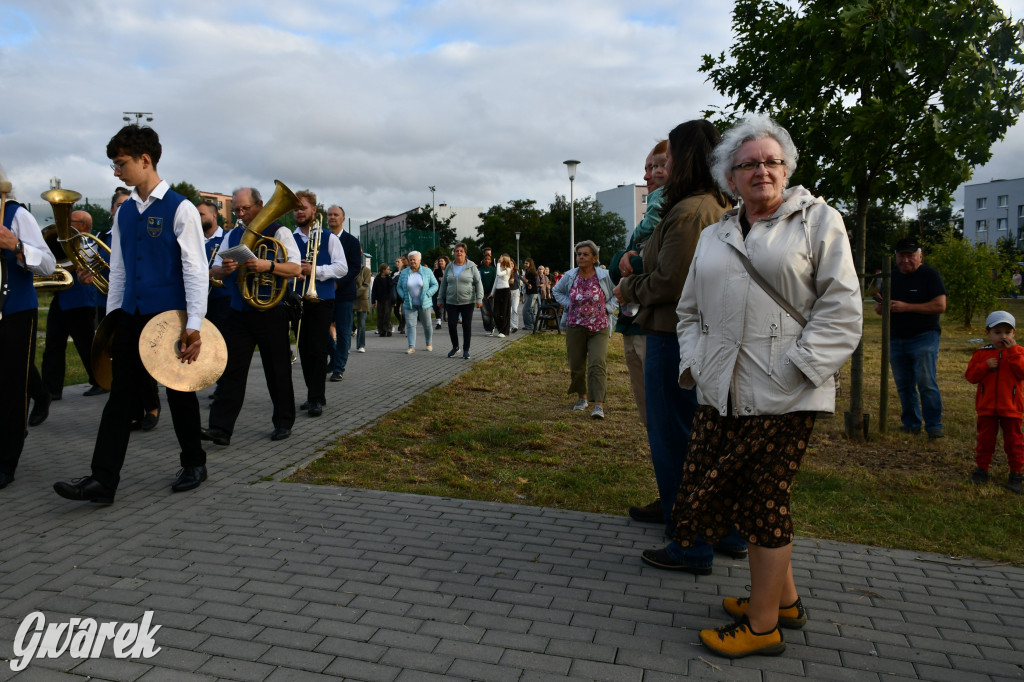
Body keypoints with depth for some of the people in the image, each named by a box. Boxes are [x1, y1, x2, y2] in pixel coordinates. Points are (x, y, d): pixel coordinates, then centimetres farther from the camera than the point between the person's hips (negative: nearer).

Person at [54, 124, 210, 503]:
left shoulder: (179, 208, -8)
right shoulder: (124, 213, 12)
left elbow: (195, 269, -13)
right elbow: (118, 268, 17)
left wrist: (194, 324, -18)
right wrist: (112, 314, 12)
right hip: (131, 316, 6)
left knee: (180, 394, 6)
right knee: (120, 394, 2)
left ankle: (194, 464, 23)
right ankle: (103, 479, 4)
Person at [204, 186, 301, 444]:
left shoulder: (278, 232, -1)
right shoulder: (232, 236, 15)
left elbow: (295, 269, -13)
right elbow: (215, 271, 10)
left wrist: (268, 265, -30)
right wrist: (224, 268, -14)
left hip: (271, 313, -4)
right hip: (239, 313, 5)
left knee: (278, 370, 4)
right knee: (231, 370, -1)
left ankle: (283, 423, 18)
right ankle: (220, 428, 0)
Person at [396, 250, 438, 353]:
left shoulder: (427, 271, -2)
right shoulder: (404, 273, 3)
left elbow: (435, 285, 0)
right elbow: (399, 287, 11)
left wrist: (427, 295, -13)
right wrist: (404, 297, -5)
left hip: (424, 303, -1)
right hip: (409, 304, 1)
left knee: (427, 324, 9)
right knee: (410, 325, -7)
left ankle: (429, 343, 29)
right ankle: (412, 347, -7)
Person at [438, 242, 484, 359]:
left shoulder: (471, 266, -1)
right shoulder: (449, 267, 8)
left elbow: (478, 283, -3)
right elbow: (444, 283, 13)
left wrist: (479, 299, -10)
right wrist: (440, 299, 12)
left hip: (468, 302, -2)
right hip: (451, 302, 2)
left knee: (467, 326, 2)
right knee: (451, 324, -2)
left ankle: (466, 350, 13)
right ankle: (455, 347, 18)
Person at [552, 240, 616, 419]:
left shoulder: (604, 276, -3)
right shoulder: (570, 276, 2)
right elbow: (557, 291, 20)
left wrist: (608, 308, -4)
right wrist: (568, 304, 3)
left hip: (599, 327, -3)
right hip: (575, 326, 3)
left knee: (598, 364, -14)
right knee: (576, 365, 9)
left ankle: (599, 405, -17)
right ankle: (581, 397, 30)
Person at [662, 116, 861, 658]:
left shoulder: (818, 221, 3)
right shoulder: (713, 237, 18)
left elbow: (841, 310, -5)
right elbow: (690, 311, 22)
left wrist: (794, 369, -13)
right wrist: (693, 361, 7)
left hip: (782, 395, -6)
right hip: (720, 394, 6)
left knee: (763, 500, 0)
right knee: (705, 491, 7)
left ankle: (762, 625, 19)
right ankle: (784, 598, 28)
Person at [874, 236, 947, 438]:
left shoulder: (930, 275, -3)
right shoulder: (891, 277, 15)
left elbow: (940, 305, -12)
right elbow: (878, 307, 20)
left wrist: (906, 307, -19)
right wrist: (881, 307, -6)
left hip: (924, 338, -5)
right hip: (896, 339, 6)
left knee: (927, 383, -10)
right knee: (903, 385, 8)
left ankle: (934, 425, -3)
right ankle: (911, 423, 18)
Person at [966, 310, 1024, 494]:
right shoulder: (982, 353, 2)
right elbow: (970, 376, -3)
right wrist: (985, 366, -18)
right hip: (987, 406, 1)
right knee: (985, 438, 9)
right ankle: (982, 468, 19)